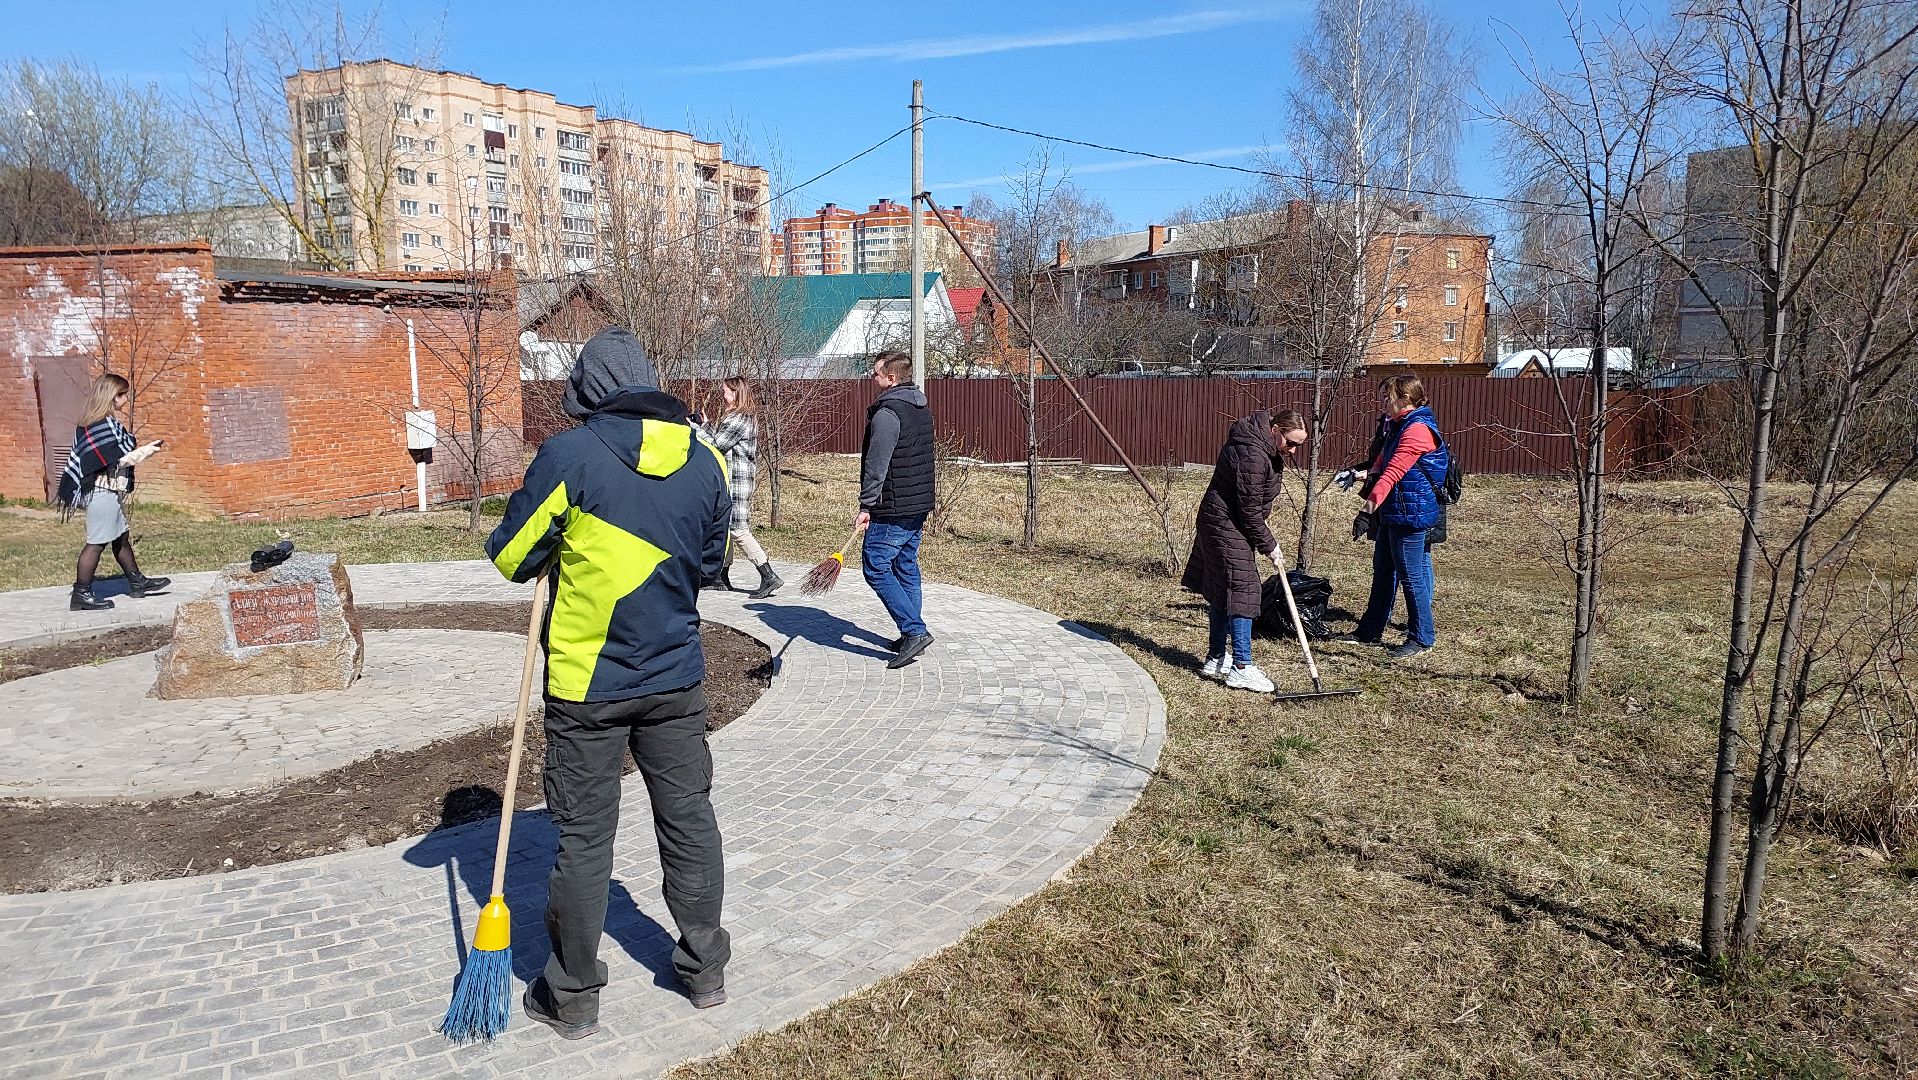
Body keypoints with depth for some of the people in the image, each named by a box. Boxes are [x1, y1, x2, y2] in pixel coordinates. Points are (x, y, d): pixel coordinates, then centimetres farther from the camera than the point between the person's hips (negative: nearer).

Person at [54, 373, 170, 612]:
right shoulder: (106, 424, -17)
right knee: (97, 542, -5)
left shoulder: (90, 423, 13)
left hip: (107, 490, 11)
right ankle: (81, 594, -1)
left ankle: (137, 583, 30)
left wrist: (146, 448, 15)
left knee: (122, 538, 19)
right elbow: (119, 459, -18)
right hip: (104, 491, -11)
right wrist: (148, 450, -10)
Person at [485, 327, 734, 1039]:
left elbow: (510, 555, -6)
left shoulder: (570, 454, -14)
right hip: (677, 676, 4)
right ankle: (705, 971, 29)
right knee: (689, 818, 15)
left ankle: (572, 998, 22)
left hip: (587, 684, -4)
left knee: (585, 837, 8)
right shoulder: (705, 460, 0)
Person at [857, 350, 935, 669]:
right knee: (907, 568, 15)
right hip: (919, 506, 10)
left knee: (876, 568, -4)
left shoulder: (887, 413, -17)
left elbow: (876, 465, -20)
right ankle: (912, 636, 20)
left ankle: (914, 630, -9)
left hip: (892, 510, -9)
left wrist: (866, 506, -15)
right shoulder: (922, 410, 14)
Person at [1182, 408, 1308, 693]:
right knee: (1242, 590, -11)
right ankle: (1241, 667, -10)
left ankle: (1216, 658, 22)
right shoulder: (1251, 455, -26)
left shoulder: (1264, 448, 7)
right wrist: (1268, 544, -10)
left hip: (1220, 525, 10)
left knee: (1221, 592, 14)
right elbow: (1250, 510, -21)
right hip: (1226, 527, -10)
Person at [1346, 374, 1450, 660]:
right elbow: (1383, 463, 24)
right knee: (1383, 571, 16)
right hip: (1392, 514, 11)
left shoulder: (1418, 429, -19)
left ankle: (1421, 637, 12)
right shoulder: (1398, 426, 15)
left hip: (1411, 515, -11)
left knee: (1412, 576, -1)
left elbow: (1393, 473, -27)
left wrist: (1368, 510, -31)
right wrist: (1368, 473, 2)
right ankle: (1370, 631, 27)